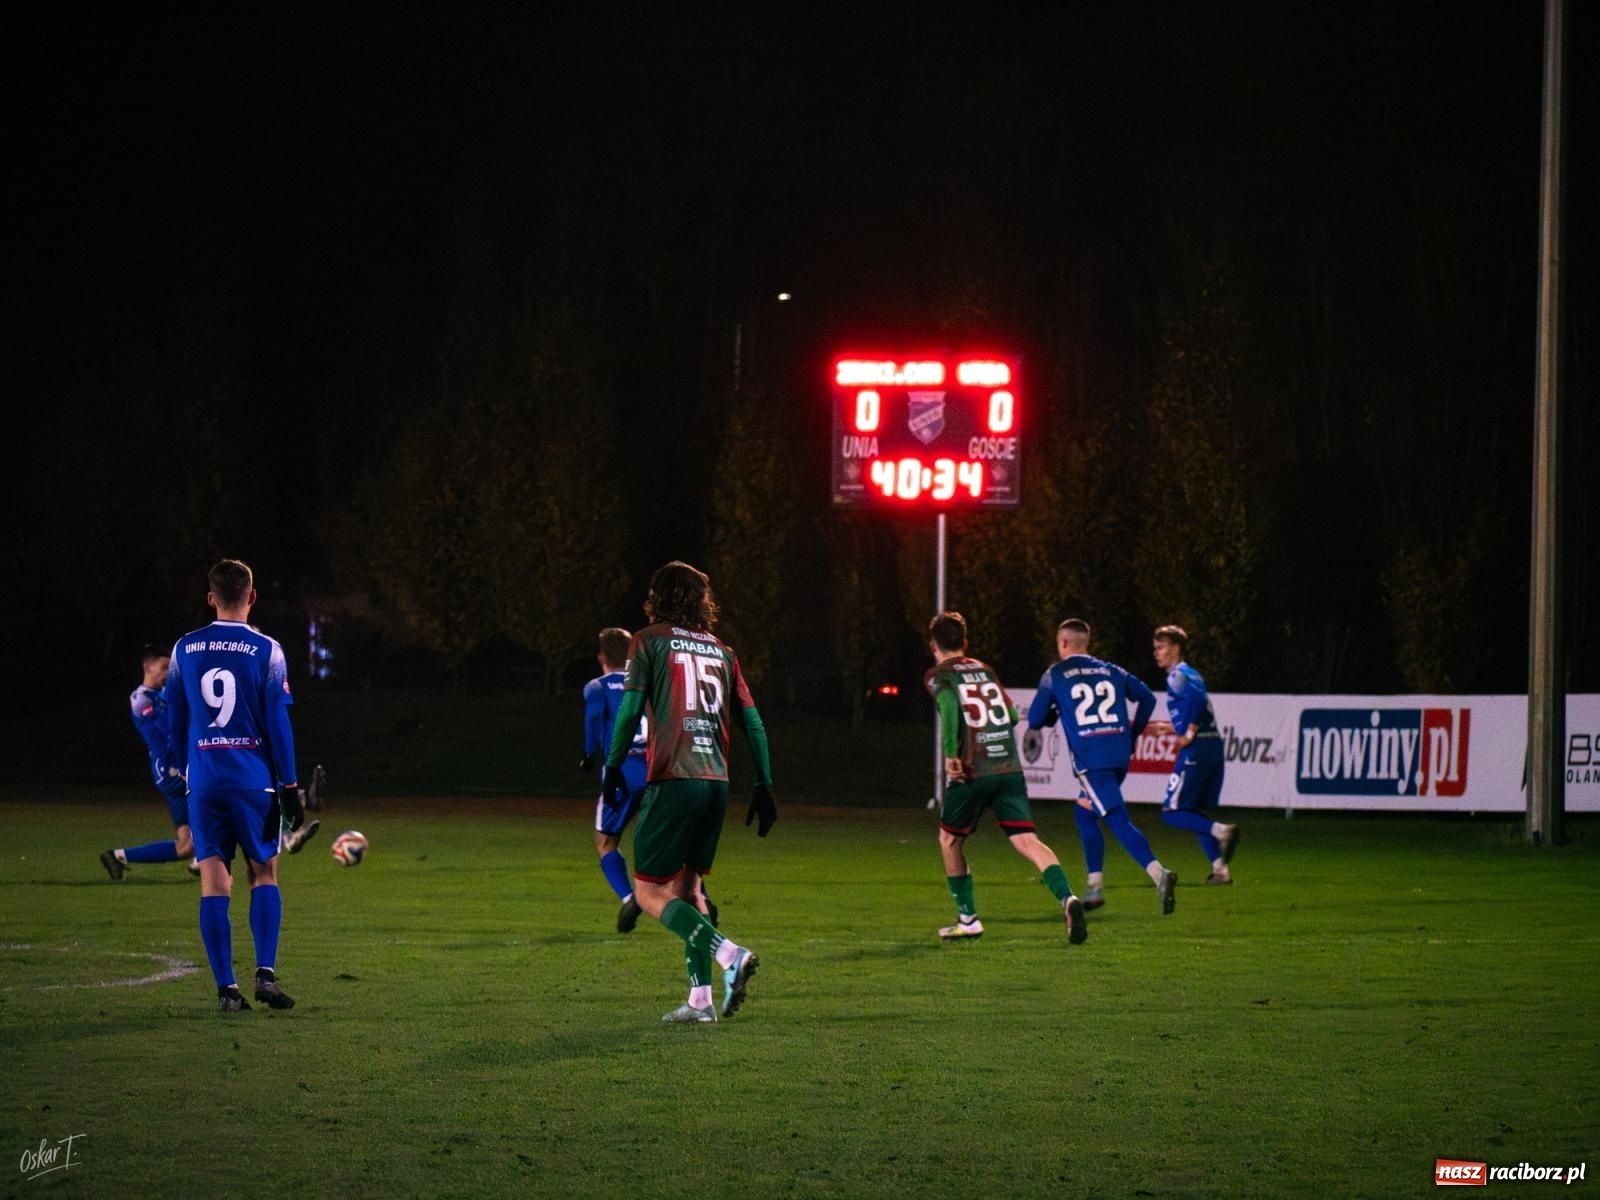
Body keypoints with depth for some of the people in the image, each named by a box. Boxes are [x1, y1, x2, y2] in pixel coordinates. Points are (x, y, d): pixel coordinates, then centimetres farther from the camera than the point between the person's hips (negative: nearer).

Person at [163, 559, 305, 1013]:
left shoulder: (185, 650, 5)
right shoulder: (266, 651, -5)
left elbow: (175, 720, 11)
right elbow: (277, 723, -5)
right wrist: (290, 787, 0)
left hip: (203, 781, 2)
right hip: (254, 780, -2)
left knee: (213, 881, 1)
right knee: (264, 873, 10)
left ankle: (226, 988, -3)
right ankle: (265, 973, -4)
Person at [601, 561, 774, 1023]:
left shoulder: (650, 641, 3)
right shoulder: (721, 652, 17)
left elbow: (630, 710, -6)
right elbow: (752, 722, 12)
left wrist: (612, 768, 4)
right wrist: (764, 787, 15)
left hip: (673, 781, -6)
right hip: (717, 782, 6)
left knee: (650, 892, -2)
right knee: (686, 887, 17)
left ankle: (730, 955, -21)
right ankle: (700, 998, 9)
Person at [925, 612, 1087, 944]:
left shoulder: (938, 676, 3)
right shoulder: (985, 670, 19)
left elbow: (949, 703, -19)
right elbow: (1011, 715, 22)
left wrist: (949, 754, -21)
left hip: (971, 772, -4)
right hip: (1010, 768, 4)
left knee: (949, 840, 19)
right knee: (1027, 841, -7)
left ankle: (968, 919, 21)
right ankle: (1067, 898, -31)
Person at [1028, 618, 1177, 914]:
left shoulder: (1055, 675, 5)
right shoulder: (1110, 671, 16)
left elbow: (1035, 721, 6)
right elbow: (1147, 698, 15)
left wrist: (1054, 714, 27)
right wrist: (1132, 735, 25)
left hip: (1089, 759, -5)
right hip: (1120, 754, 5)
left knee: (1119, 821, -12)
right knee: (1086, 813, 23)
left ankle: (1158, 873, -33)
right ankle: (1094, 887, 20)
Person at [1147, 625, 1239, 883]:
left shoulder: (1177, 676, -6)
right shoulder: (1190, 674, 22)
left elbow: (1198, 698, -24)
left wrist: (1189, 734, -20)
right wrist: (1165, 727, 31)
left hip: (1195, 751, -9)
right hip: (1214, 748, 9)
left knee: (1172, 811, -6)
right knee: (1196, 813, 14)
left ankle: (1220, 831, -23)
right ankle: (1220, 869, 7)